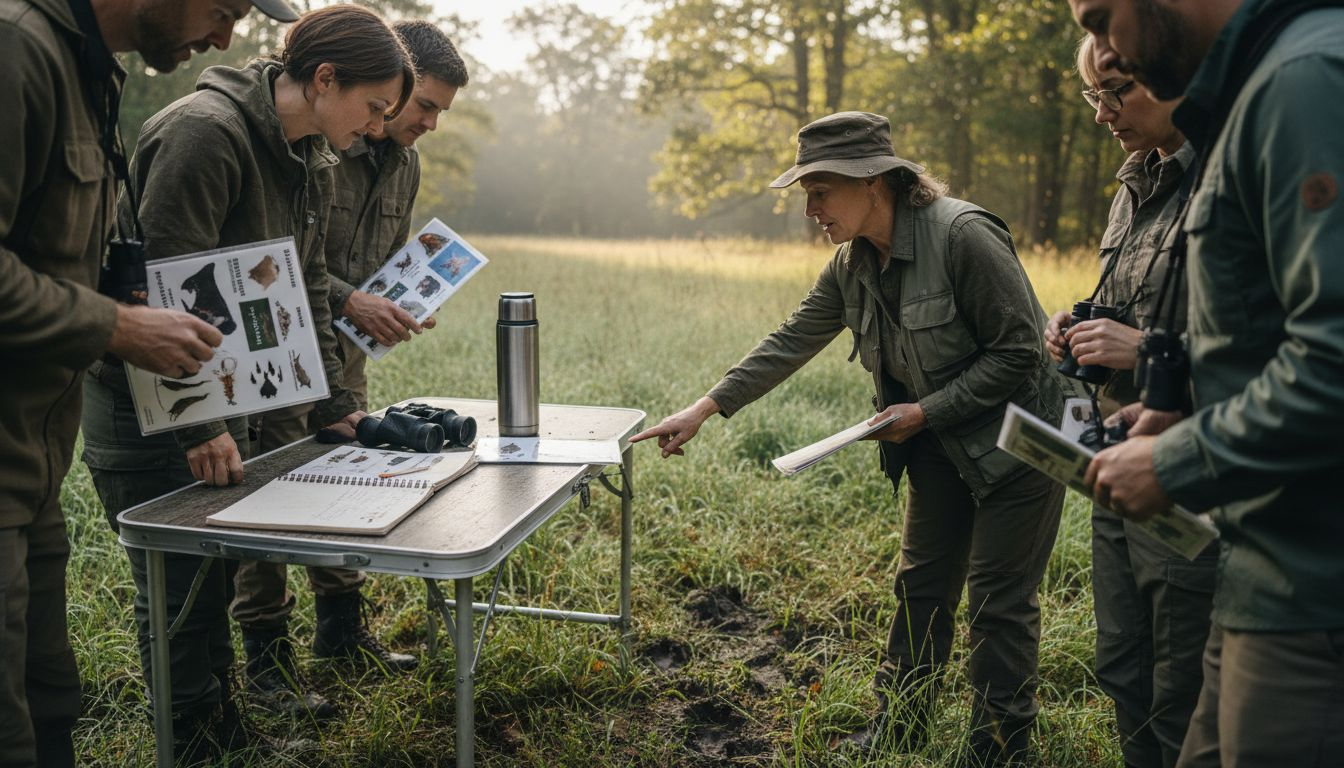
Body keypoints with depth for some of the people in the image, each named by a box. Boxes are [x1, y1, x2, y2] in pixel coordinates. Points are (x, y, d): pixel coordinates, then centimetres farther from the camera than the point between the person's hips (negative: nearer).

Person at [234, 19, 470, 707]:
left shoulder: (405, 164, 8)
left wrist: (403, 308, 0)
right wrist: (350, 301, -26)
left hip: (344, 353, 8)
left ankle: (341, 629, 27)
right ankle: (264, 651, 12)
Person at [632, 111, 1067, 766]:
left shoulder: (963, 236, -25)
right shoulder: (853, 264, -2)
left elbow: (1018, 352, -22)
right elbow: (792, 342, 3)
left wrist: (926, 411, -19)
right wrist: (705, 409, -2)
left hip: (1013, 442, -7)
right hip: (940, 447, 7)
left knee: (999, 603, 2)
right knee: (921, 588, 14)